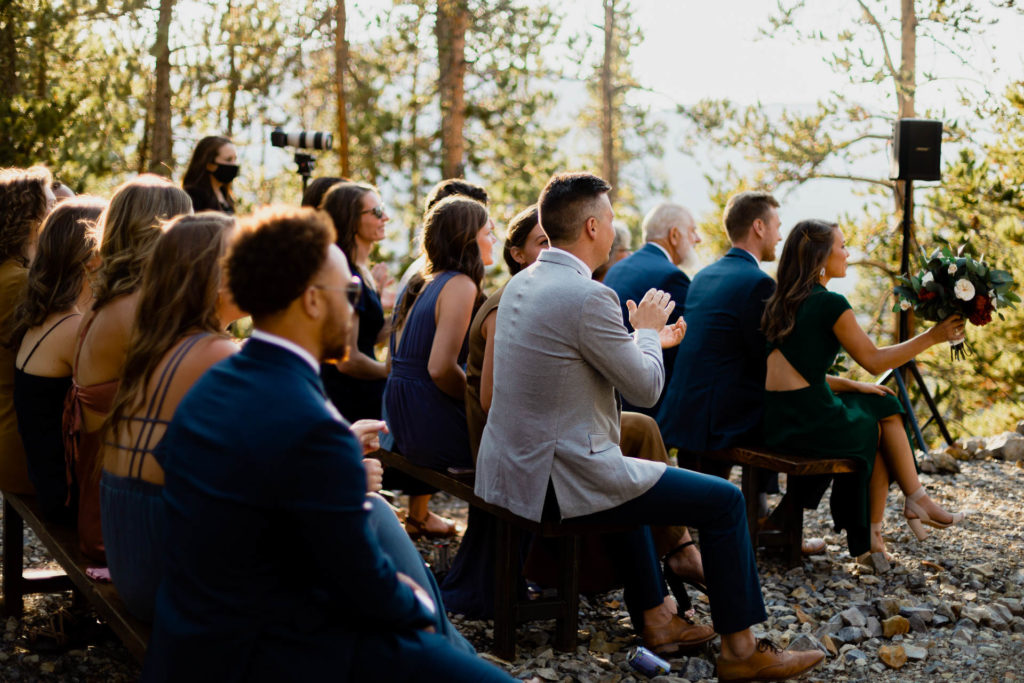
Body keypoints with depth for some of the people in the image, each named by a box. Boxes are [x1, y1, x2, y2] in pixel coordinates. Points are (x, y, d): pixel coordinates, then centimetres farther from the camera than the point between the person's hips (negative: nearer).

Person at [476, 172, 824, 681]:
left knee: (630, 479, 37)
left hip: (508, 469, 10)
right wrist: (646, 330, 7)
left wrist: (648, 339, 26)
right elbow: (647, 389, -10)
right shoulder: (589, 297, -21)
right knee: (724, 500, 1)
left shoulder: (520, 283, 8)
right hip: (560, 481, -10)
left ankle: (655, 620, 39)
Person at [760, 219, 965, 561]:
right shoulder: (830, 303, -11)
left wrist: (852, 386, 16)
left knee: (882, 408, 22)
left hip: (776, 422, 8)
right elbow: (874, 361, -4)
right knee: (885, 420, 18)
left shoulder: (782, 302, 14)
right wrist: (932, 336, 3)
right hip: (811, 423, -8)